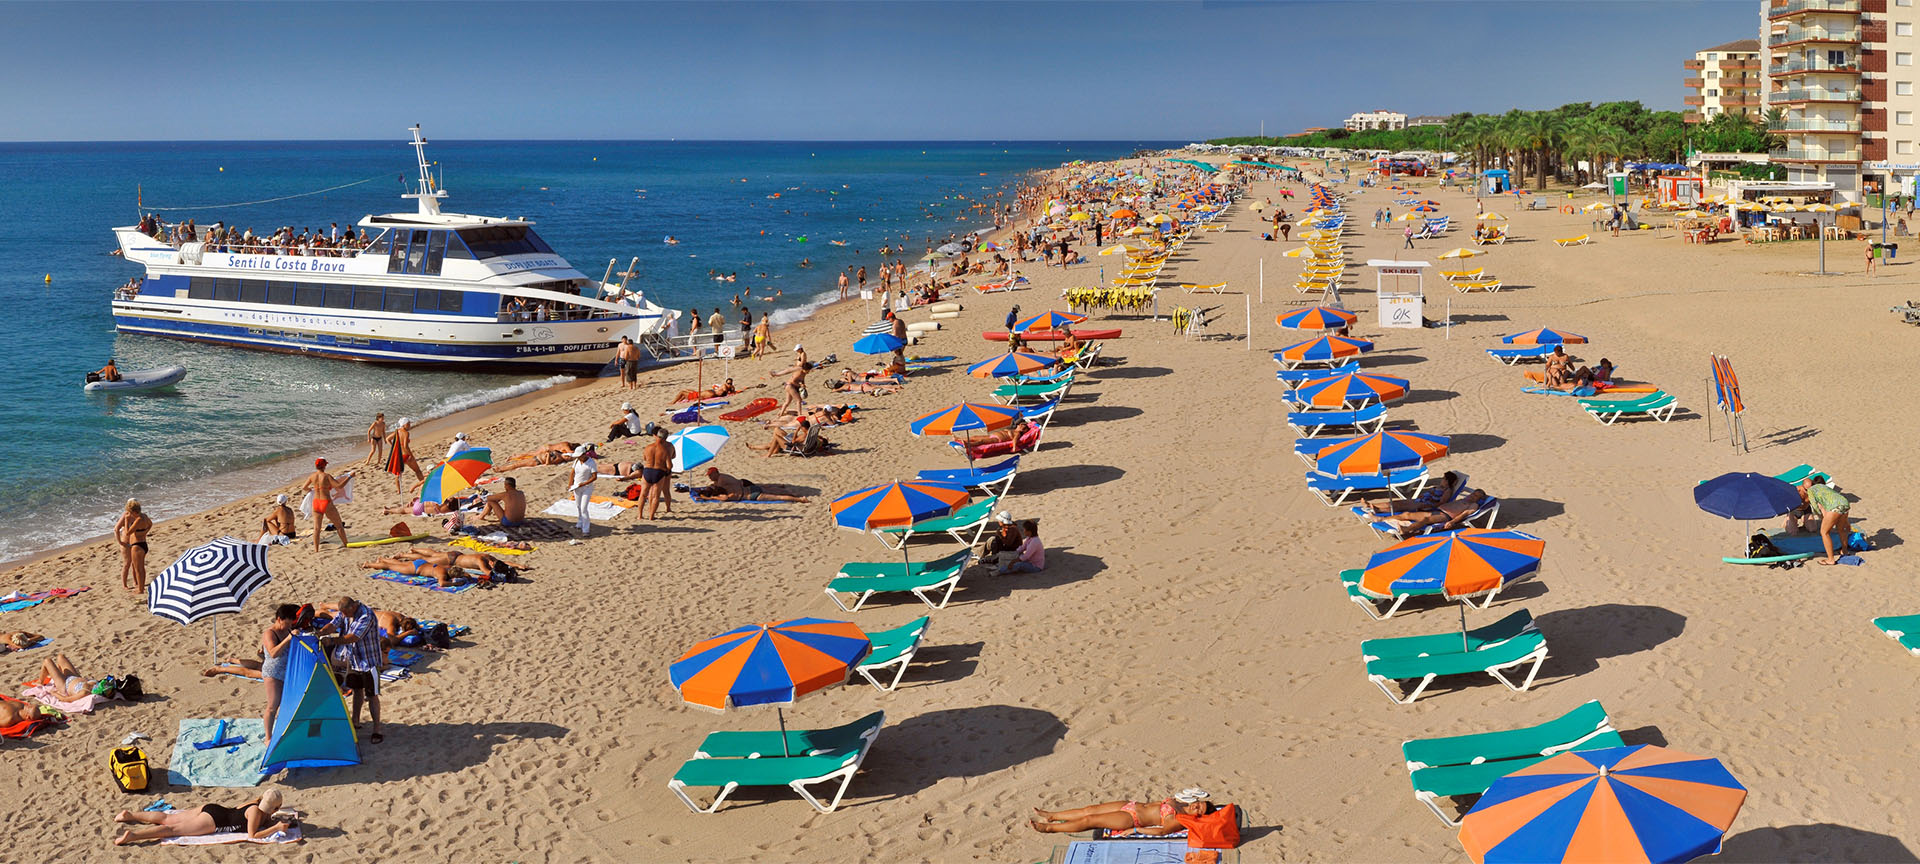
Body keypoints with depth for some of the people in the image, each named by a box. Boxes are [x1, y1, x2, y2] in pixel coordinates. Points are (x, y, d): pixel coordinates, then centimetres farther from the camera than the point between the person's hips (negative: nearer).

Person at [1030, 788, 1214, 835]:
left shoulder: (1182, 821, -16)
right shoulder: (1176, 801, 7)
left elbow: (1162, 831, -25)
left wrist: (1135, 829, -23)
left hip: (1132, 819, -7)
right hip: (1133, 806, 7)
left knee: (1089, 820, -9)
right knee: (1089, 810, 6)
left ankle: (1048, 828, 1)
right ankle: (1050, 816, 19)